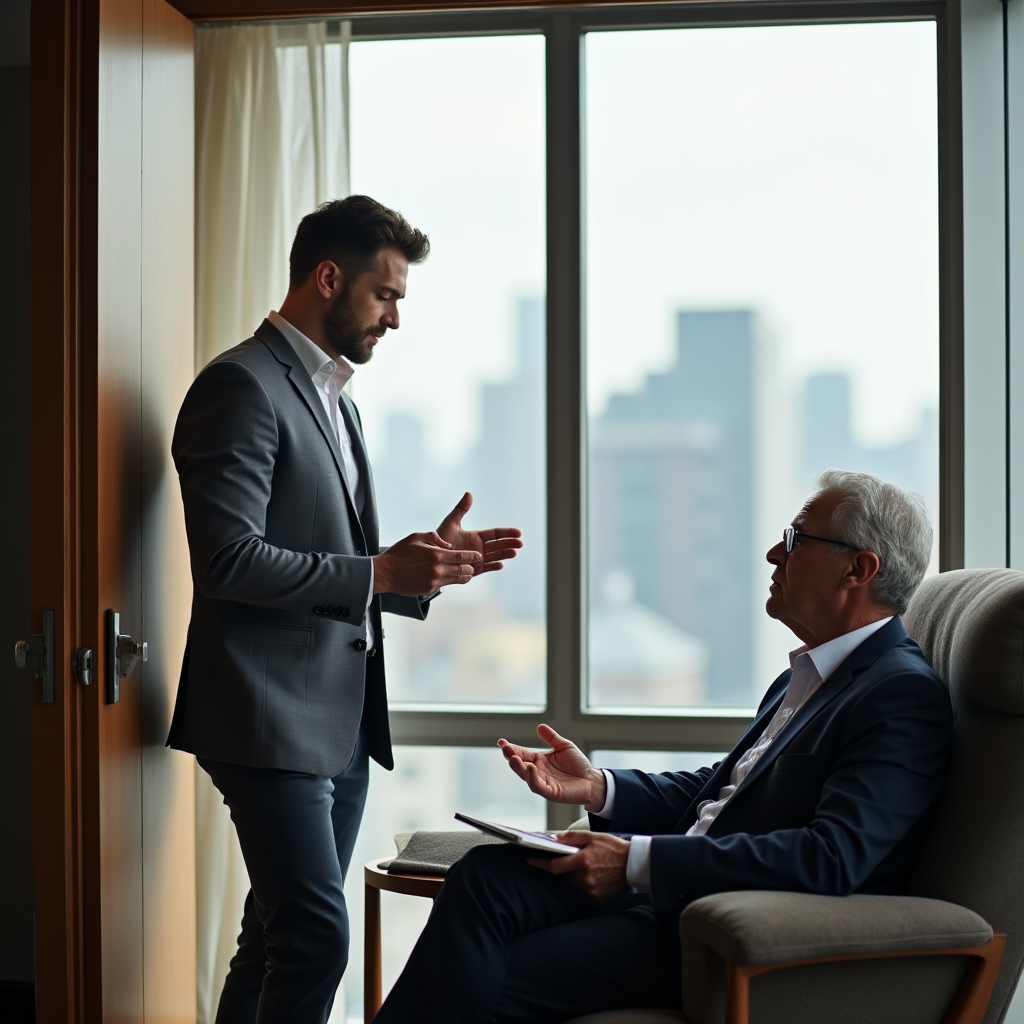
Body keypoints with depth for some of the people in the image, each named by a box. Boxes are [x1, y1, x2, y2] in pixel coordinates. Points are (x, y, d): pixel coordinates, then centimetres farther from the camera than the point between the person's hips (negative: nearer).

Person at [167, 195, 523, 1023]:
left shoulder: (335, 400, 21)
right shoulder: (242, 386, -10)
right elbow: (227, 561, -20)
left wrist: (427, 562, 7)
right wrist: (379, 572, -18)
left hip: (340, 722, 9)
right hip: (271, 720, -9)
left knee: (281, 938, 12)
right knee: (317, 939, -15)